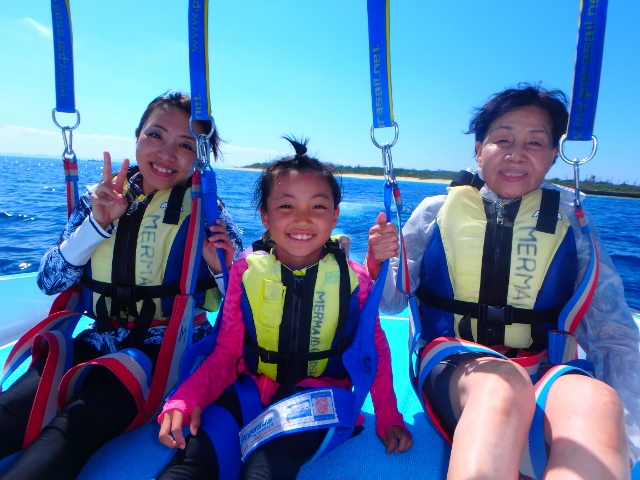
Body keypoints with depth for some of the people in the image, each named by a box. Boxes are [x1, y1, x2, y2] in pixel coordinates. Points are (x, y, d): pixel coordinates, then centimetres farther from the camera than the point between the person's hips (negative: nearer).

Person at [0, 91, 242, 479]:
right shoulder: (102, 196, 5)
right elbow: (49, 281, 0)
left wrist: (224, 269, -25)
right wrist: (97, 222, -13)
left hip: (168, 348, -4)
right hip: (99, 340, 4)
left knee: (74, 426, -27)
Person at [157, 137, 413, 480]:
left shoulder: (354, 280, -6)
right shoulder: (245, 272, -4)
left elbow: (376, 351, 6)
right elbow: (227, 351, -2)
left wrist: (387, 417, 2)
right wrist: (184, 401, -17)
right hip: (250, 389, 2)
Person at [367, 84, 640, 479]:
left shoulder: (571, 223, 6)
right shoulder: (436, 212, 4)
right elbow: (390, 302, 5)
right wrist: (379, 260, -17)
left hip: (544, 374, 2)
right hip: (452, 368, -1)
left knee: (597, 400, -33)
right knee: (502, 384, -36)